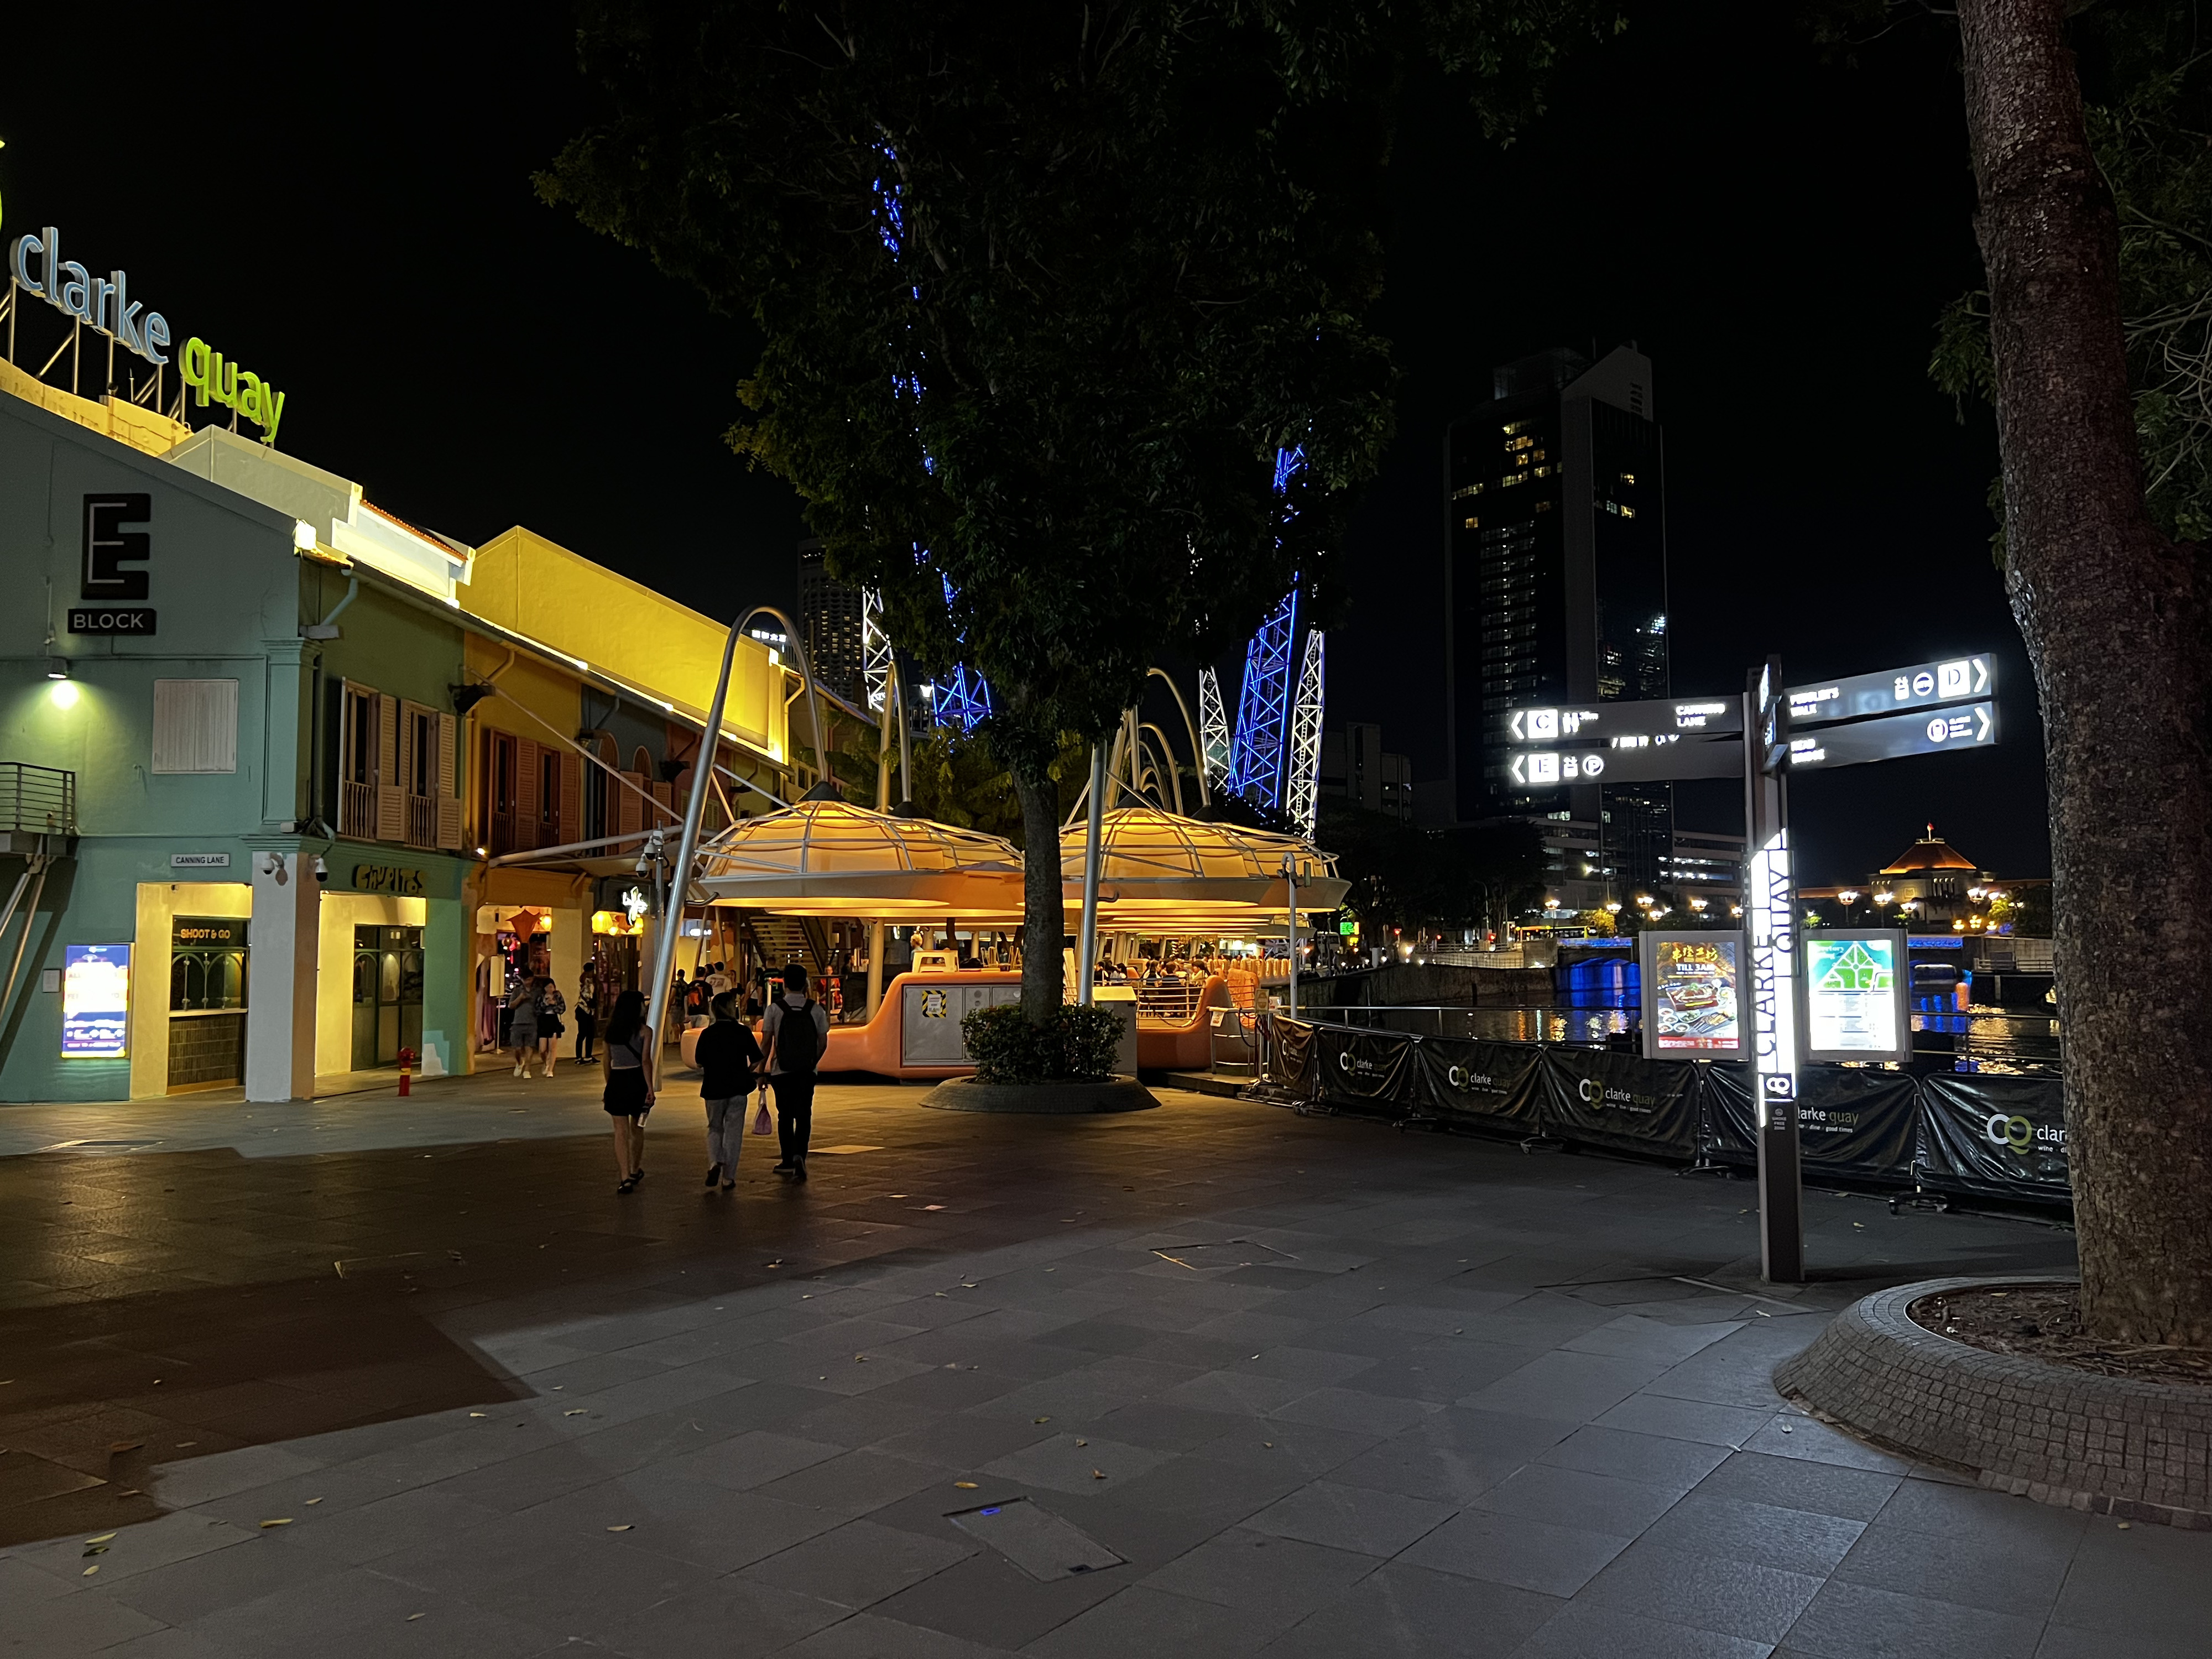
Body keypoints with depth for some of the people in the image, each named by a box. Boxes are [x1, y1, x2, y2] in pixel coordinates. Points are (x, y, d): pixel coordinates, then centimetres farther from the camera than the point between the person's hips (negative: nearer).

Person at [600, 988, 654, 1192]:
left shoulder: (612, 1030, 7)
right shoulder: (644, 1031, -7)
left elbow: (606, 1060, 11)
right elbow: (646, 1061, -13)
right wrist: (650, 1089, -12)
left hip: (616, 1081, 3)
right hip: (637, 1081, -2)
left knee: (621, 1131, 1)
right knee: (637, 1129, 16)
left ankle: (626, 1177, -7)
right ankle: (635, 1171, 30)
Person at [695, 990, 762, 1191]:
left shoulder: (707, 1034, -3)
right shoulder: (743, 1031, -6)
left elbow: (700, 1064, 1)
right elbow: (756, 1061, -4)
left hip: (713, 1088, 1)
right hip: (738, 1088, -1)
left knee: (714, 1128, 18)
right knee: (733, 1131, 6)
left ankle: (714, 1162, -7)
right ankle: (728, 1178, 6)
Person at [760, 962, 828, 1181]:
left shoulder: (774, 1009, -5)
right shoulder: (816, 1009, 0)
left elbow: (767, 1043, -5)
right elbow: (823, 1042, 3)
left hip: (781, 1071, 0)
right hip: (807, 1072, 1)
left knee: (785, 1117, 11)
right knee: (804, 1116, 6)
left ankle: (788, 1162, 17)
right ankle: (799, 1156, -15)